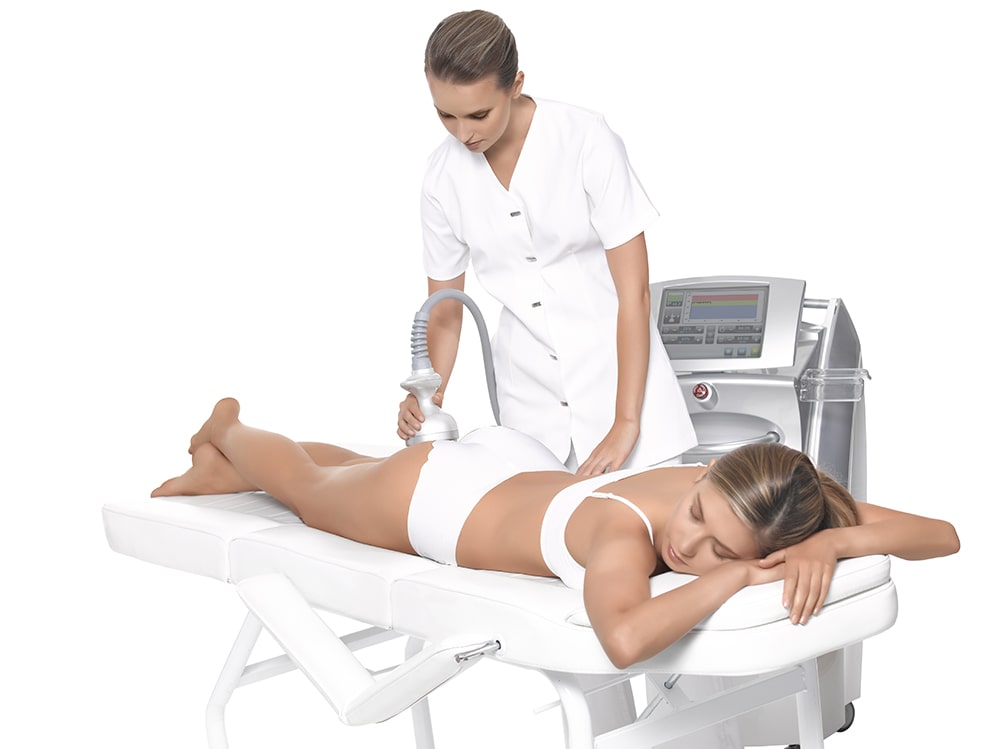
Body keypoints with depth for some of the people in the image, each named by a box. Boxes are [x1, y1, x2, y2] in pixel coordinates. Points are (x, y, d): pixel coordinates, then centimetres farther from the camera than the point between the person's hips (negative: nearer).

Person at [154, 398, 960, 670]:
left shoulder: (744, 498, -31)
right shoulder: (623, 528, -46)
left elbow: (942, 535, -31)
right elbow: (624, 639, -69)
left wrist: (835, 540, -50)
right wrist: (734, 578, -57)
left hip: (515, 462, 6)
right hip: (429, 495, -6)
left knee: (348, 463, 35)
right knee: (310, 489, 29)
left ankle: (222, 473, 67)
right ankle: (230, 433, 61)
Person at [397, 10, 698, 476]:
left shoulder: (586, 141, -17)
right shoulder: (443, 176, -5)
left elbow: (634, 292, -15)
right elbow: (444, 310, 4)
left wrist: (627, 423, -19)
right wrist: (429, 395, -14)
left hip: (620, 369, -3)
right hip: (526, 386, 3)